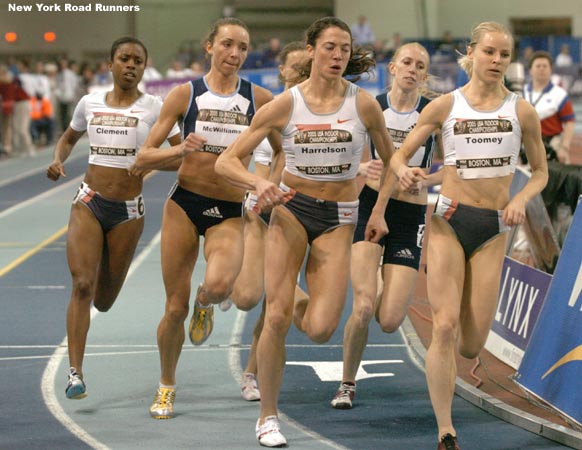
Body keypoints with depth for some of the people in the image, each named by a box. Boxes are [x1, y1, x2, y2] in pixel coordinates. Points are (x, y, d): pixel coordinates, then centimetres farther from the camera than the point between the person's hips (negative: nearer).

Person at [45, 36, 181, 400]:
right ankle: (75, 373, -15)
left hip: (128, 210, -1)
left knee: (104, 300, 9)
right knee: (82, 284, -15)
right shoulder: (90, 103, 6)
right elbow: (68, 139, 22)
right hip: (89, 203, 1)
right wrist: (58, 161, 2)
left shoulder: (154, 107, -3)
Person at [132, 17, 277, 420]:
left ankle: (205, 305, 10)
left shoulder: (259, 99, 1)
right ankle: (166, 386, 26)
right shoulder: (185, 94, 0)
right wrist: (181, 151, -18)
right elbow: (144, 157, -1)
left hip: (230, 212, 0)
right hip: (185, 204, 0)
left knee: (219, 285, -29)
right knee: (175, 307, 2)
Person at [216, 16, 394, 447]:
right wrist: (259, 183, -24)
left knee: (320, 331, -13)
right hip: (291, 207, 0)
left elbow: (390, 160, 12)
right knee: (277, 317, -12)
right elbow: (226, 161, -6)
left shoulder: (364, 104, -4)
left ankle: (311, 290, 25)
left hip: (338, 218, 0)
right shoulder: (285, 104, -6)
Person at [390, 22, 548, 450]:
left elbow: (541, 172, 12)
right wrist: (405, 171, -18)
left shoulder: (521, 111, 3)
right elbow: (400, 154, 5)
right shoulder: (446, 106, 2)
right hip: (449, 220, -1)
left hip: (493, 227, 1)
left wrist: (521, 201, -8)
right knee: (445, 327, -13)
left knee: (472, 345, 0)